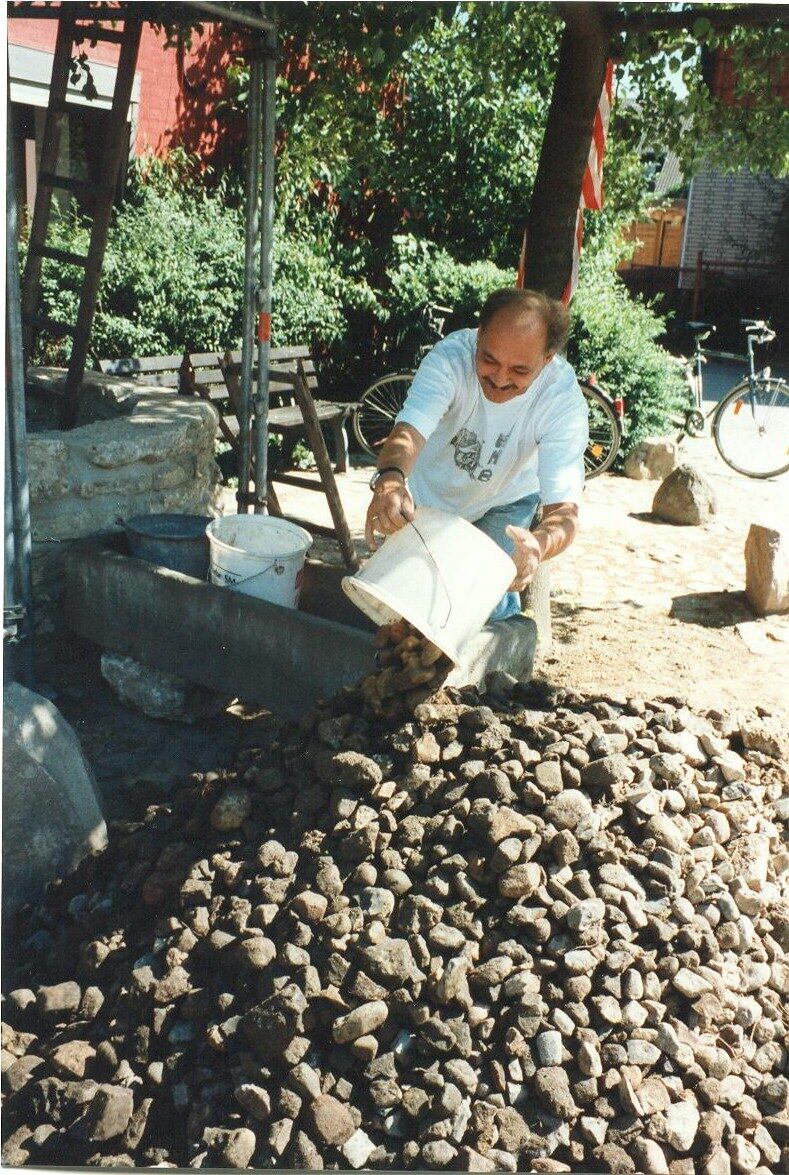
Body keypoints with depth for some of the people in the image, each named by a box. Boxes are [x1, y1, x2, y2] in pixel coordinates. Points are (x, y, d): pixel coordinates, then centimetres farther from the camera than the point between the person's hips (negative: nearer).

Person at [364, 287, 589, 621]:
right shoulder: (450, 356, -35)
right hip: (429, 491, 1)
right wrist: (389, 478, -74)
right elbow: (409, 431, -49)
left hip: (505, 502, 0)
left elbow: (564, 508, -41)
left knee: (491, 605, -15)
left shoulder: (565, 401, -34)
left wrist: (540, 543, -67)